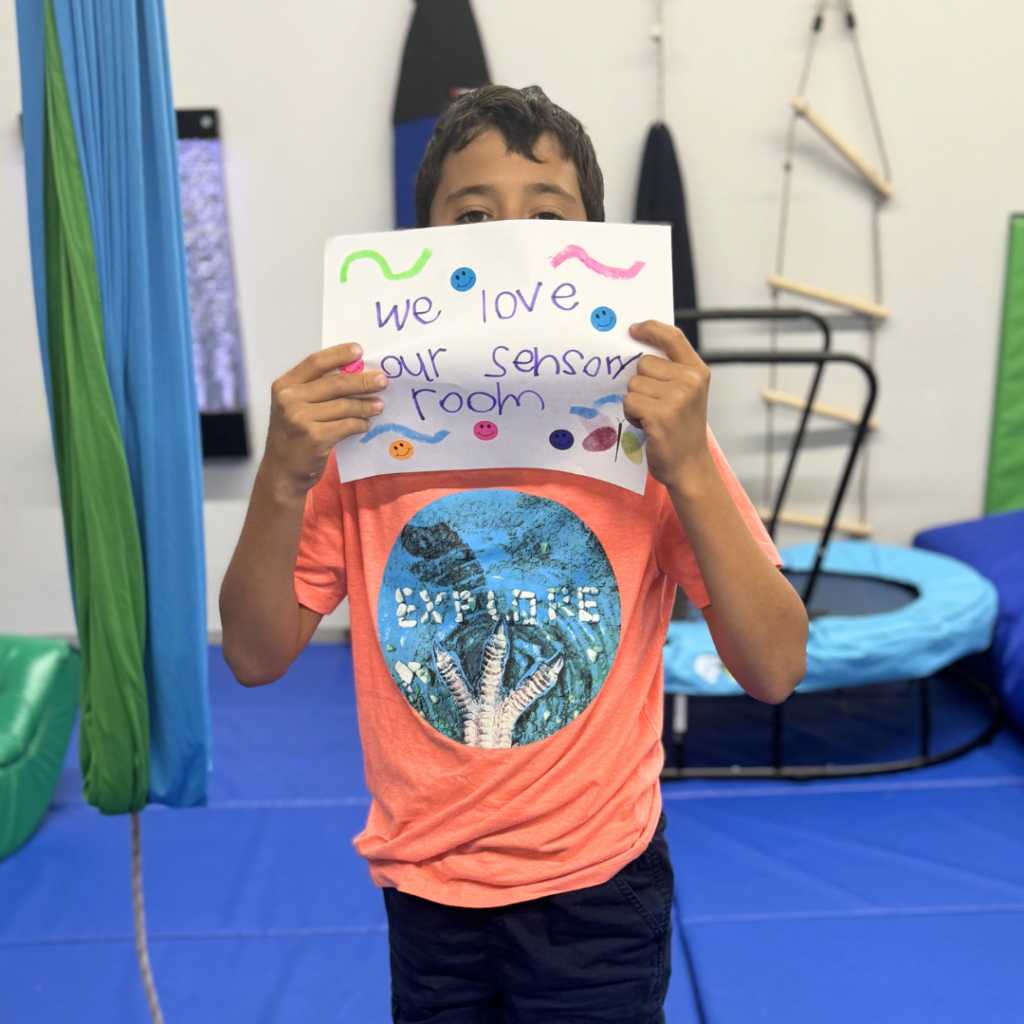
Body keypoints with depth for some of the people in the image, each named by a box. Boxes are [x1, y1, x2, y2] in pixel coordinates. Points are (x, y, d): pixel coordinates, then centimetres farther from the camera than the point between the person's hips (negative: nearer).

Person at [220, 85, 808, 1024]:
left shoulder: (648, 421, -11)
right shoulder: (363, 426, -7)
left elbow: (775, 670, -15)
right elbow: (256, 657, -6)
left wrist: (688, 468, -27)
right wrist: (283, 481, -21)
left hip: (598, 885, -1)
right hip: (426, 886, 2)